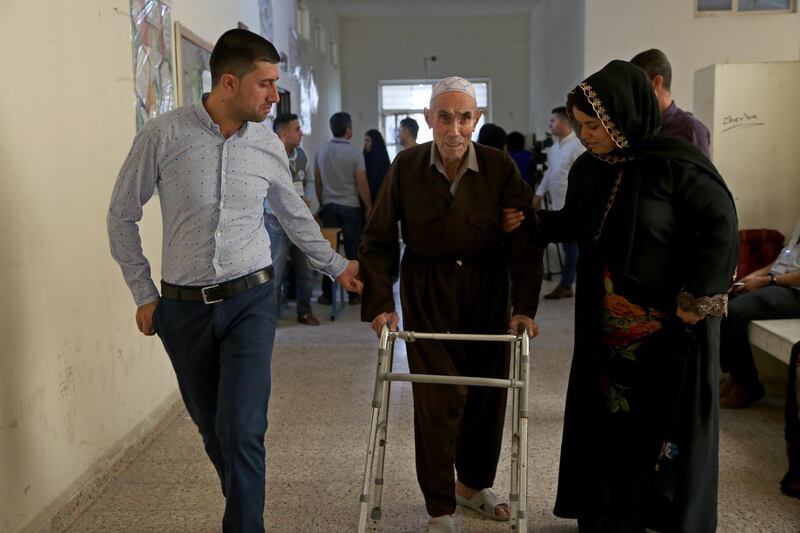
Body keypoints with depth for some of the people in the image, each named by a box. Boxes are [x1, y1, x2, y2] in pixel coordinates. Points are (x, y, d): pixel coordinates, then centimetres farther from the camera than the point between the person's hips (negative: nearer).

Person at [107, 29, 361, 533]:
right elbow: (122, 216, 2)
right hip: (183, 306, 0)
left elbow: (295, 216, 16)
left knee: (242, 429, -12)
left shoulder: (269, 145, -1)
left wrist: (337, 265, 21)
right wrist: (144, 293, 2)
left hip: (251, 301, 0)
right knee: (213, 429, 13)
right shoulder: (162, 135, -9)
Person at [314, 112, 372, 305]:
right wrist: (369, 207, 3)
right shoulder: (355, 153, -10)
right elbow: (362, 184, -9)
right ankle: (354, 294, 9)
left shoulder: (321, 151, 2)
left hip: (328, 207, 3)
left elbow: (317, 182, 8)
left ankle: (327, 294, 10)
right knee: (352, 251, 4)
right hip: (350, 206, -3)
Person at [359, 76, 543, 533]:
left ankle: (474, 483, 35)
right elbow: (379, 240, -6)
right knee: (439, 397, -4)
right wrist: (380, 304, -13)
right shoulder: (407, 166, -10)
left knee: (487, 390, 11)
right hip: (427, 293, -1)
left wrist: (525, 306, -19)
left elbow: (525, 241, -10)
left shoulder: (500, 167, -10)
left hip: (487, 291, 2)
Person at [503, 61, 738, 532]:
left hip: (670, 320, -6)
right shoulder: (588, 168, 2)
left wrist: (697, 298, -15)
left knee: (667, 422, 6)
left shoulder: (677, 163, -16)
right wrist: (531, 222, 2)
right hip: (604, 320, 6)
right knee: (605, 417, 11)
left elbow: (721, 227, -13)